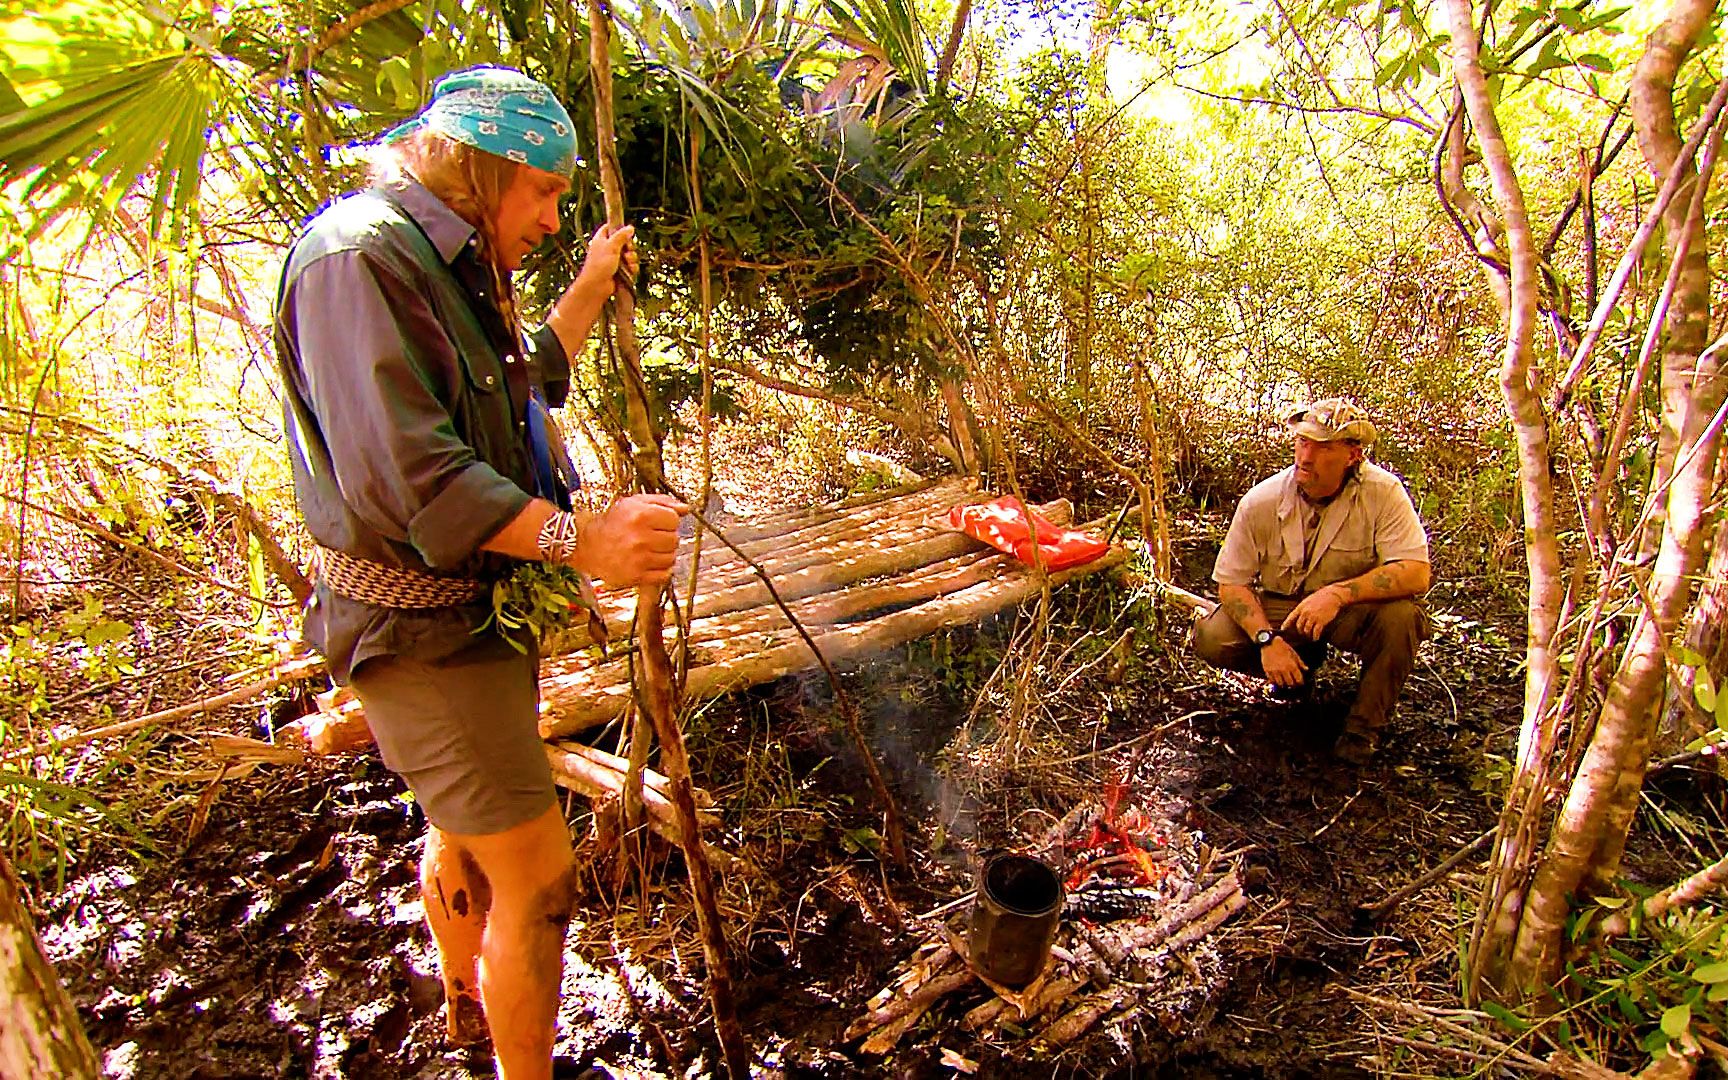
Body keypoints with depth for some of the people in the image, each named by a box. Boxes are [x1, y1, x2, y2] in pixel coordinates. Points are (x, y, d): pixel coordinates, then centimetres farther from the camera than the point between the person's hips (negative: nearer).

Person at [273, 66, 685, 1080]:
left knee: (465, 833, 28)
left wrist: (589, 289, 25)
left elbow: (524, 380, 30)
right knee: (538, 877, -4)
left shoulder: (446, 263, 14)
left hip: (479, 610, 11)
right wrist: (577, 537, -32)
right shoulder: (358, 254, -19)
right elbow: (401, 470, -30)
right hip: (420, 629, -11)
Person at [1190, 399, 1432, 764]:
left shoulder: (1383, 492, -20)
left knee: (1400, 616, -34)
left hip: (1351, 611, -1)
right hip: (1279, 608, 2)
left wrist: (1339, 592, -40)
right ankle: (1300, 666, 11)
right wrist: (1267, 639, -25)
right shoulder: (1262, 501, -17)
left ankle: (1364, 724, -8)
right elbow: (1230, 582, -11)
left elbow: (1416, 573, -26)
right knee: (1210, 638, -22)